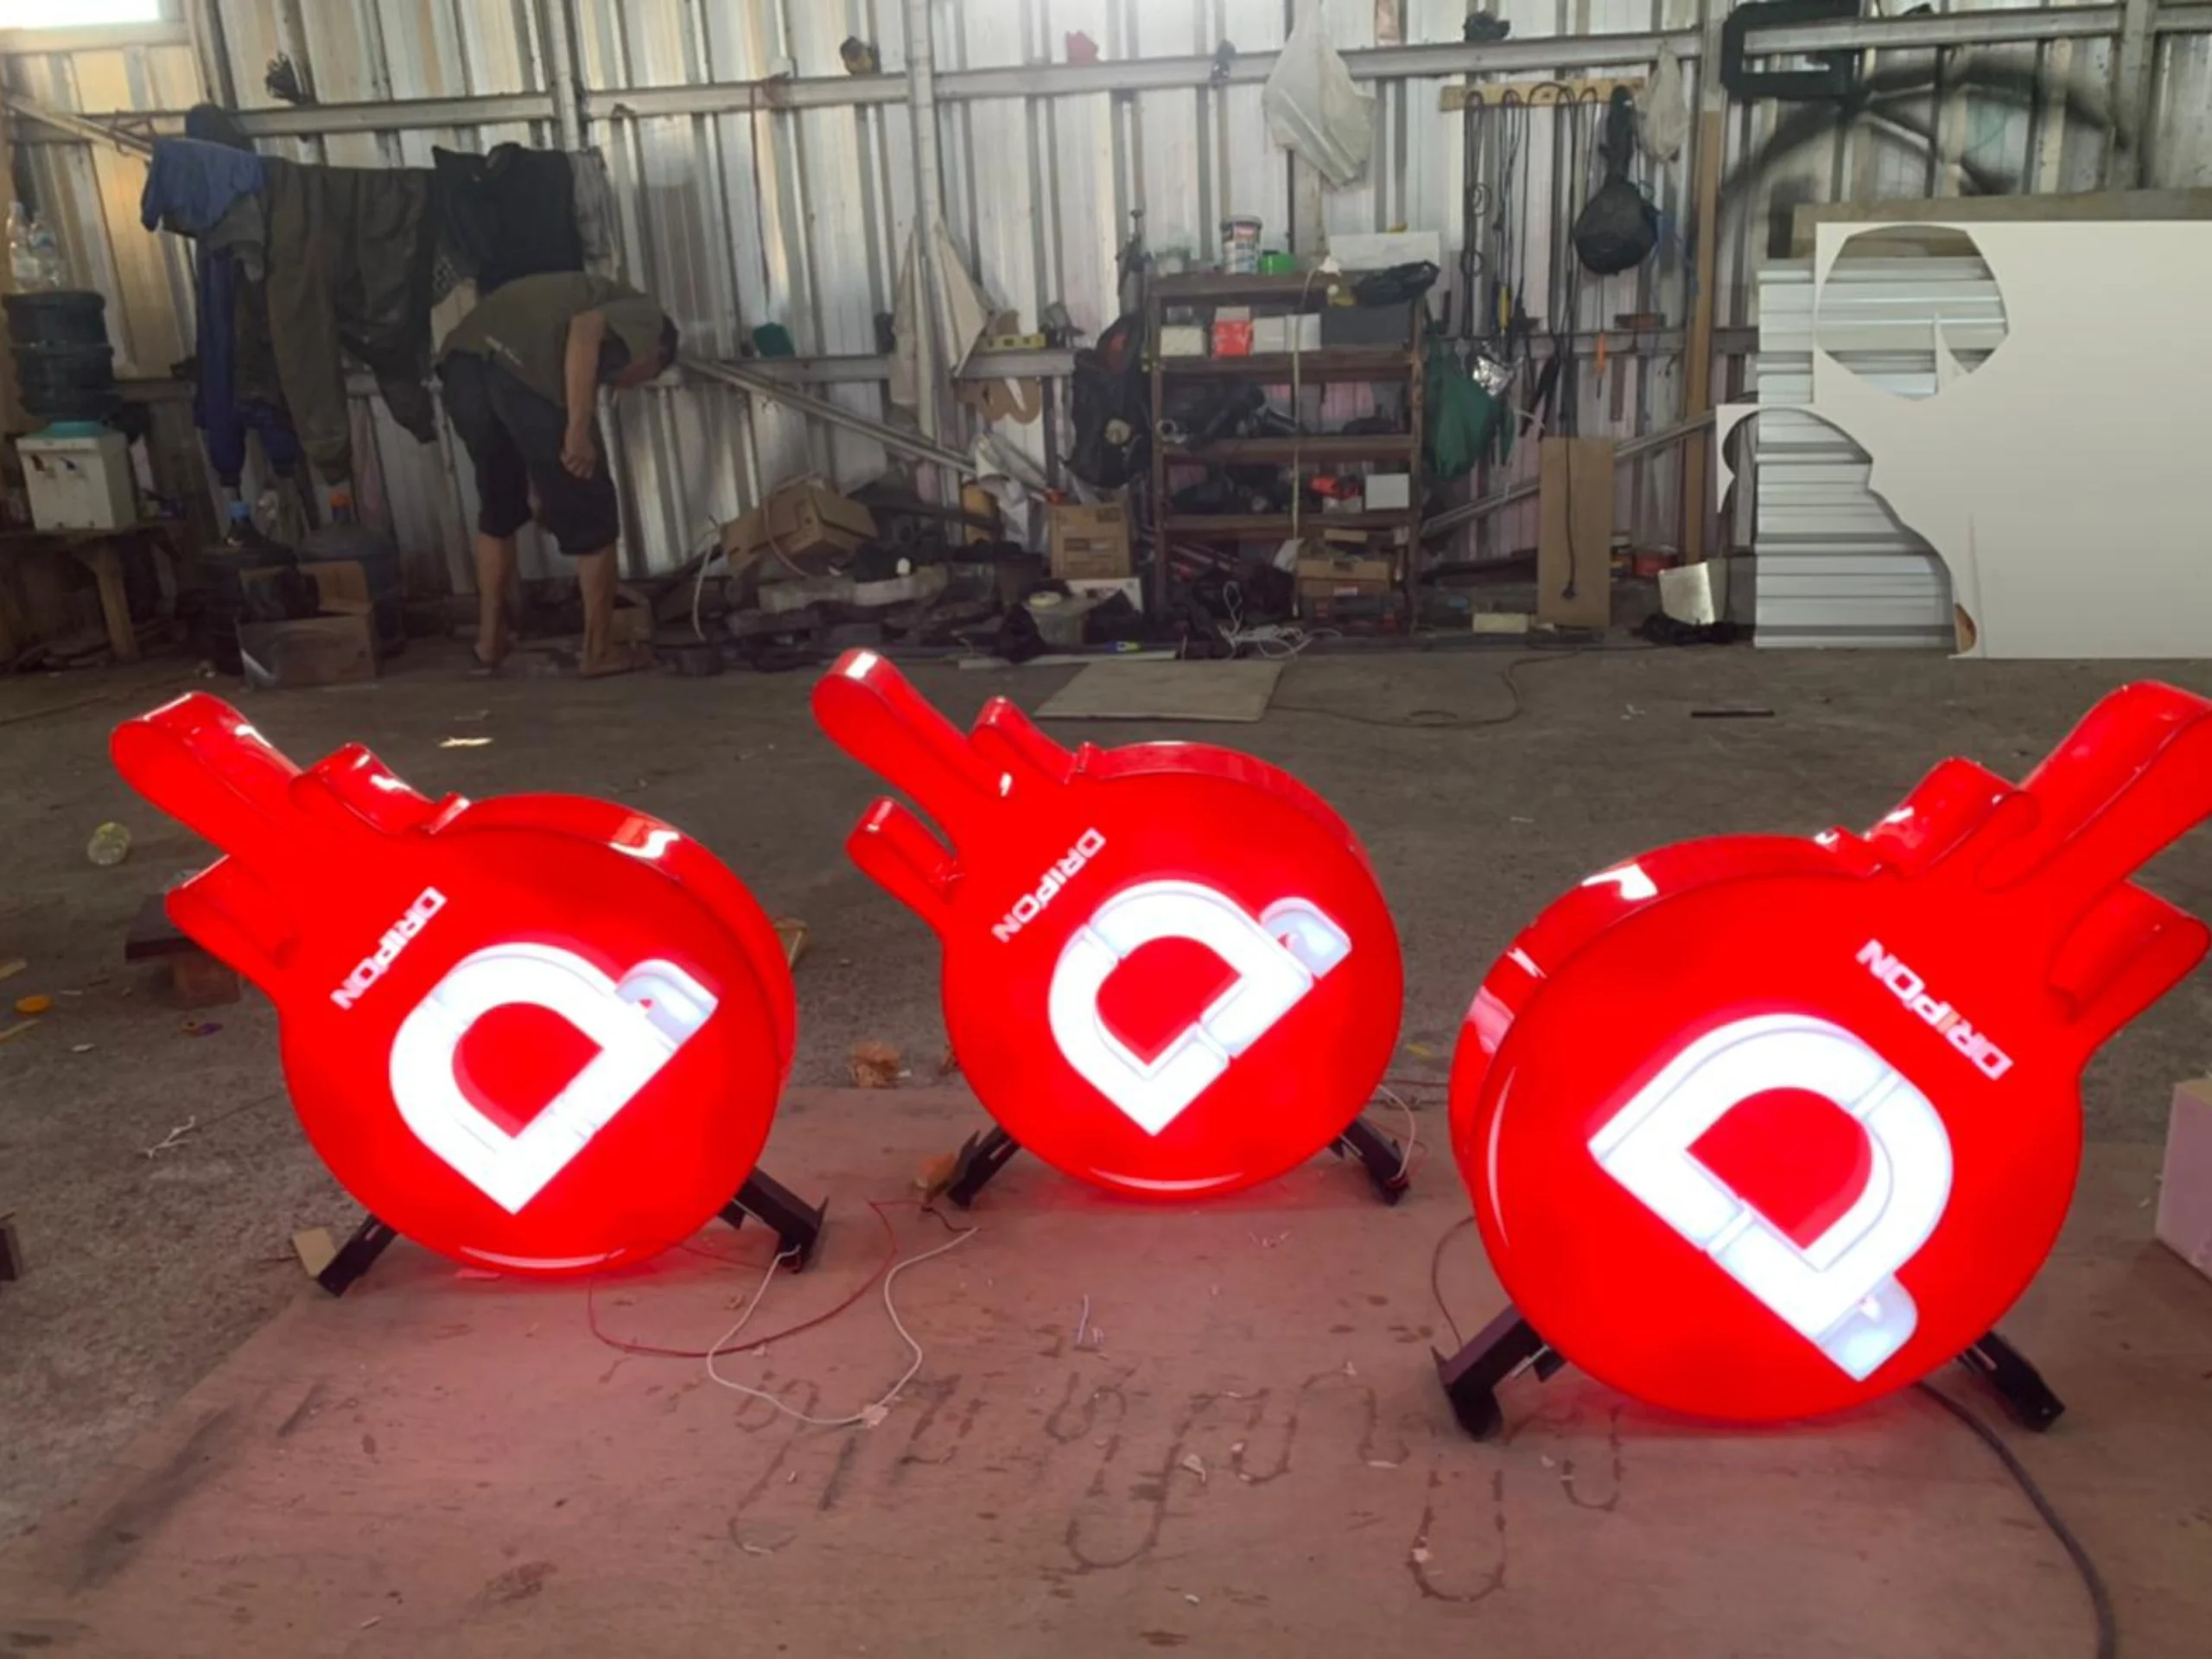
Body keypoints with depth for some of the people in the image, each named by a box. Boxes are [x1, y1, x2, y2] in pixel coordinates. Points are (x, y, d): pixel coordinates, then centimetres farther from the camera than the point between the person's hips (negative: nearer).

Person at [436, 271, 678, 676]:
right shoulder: (647, 315, 17)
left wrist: (548, 492, 49)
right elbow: (585, 330, -7)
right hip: (521, 370, -8)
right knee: (593, 520, 11)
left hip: (461, 362, 8)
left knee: (498, 508, 29)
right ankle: (599, 651, 19)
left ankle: (489, 640, 36)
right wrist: (578, 430, -11)